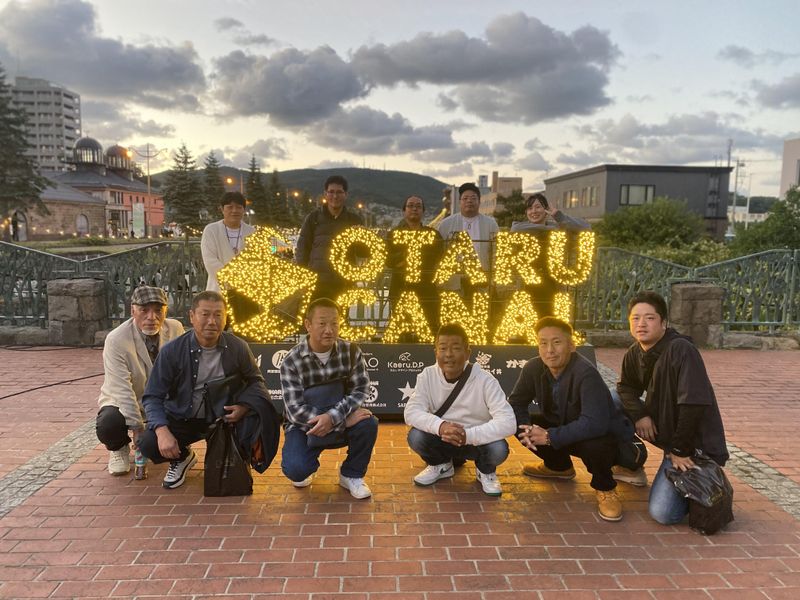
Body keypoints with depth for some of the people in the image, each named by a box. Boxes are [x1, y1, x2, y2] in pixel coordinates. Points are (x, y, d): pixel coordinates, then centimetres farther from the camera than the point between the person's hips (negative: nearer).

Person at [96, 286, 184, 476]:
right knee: (107, 426, -33)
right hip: (123, 403, -3)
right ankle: (119, 449, 7)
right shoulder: (116, 340, -25)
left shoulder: (176, 329, -13)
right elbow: (122, 389, -27)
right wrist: (137, 427, -30)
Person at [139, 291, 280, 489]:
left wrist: (244, 406, -18)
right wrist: (162, 431, -29)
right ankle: (182, 457, 13)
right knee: (148, 443, -25)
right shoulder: (172, 351, -13)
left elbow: (255, 380, 4)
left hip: (226, 415, 0)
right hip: (183, 418, 0)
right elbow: (153, 397, -11)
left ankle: (245, 457, 2)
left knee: (261, 405, -26)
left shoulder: (238, 348, -9)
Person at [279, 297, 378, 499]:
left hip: (340, 422, 2)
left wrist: (333, 416, -33)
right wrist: (345, 419, -30)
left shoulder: (351, 351, -10)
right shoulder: (291, 361, -17)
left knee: (368, 423, -29)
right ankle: (303, 468, 13)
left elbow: (361, 390, -15)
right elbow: (296, 410, -22)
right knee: (295, 470, -29)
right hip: (303, 426, -2)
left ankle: (351, 475, 0)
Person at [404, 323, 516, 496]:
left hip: (477, 440, -2)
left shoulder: (485, 381, -22)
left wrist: (468, 434, -41)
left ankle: (485, 472, 6)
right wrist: (440, 426, -41)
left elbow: (507, 422, -29)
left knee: (498, 448, -33)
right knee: (416, 436, -26)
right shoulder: (427, 376, -13)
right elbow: (411, 412, -22)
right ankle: (441, 465, 9)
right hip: (443, 440, 2)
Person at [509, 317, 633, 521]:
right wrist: (525, 428, -24)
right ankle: (559, 466, 18)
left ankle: (604, 488, -3)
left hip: (603, 435, -6)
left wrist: (550, 436, -37)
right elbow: (516, 403, -3)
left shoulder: (586, 373, -32)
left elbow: (595, 423, -40)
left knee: (594, 443, -39)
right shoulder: (533, 368, -13)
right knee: (521, 424, -9)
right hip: (562, 426, 7)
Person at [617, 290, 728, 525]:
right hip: (663, 430, 8)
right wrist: (639, 414, -12)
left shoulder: (681, 350, -26)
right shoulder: (634, 353, -2)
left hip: (695, 443, -7)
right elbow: (626, 387, 10)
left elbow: (693, 404, -29)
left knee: (663, 513, -17)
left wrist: (679, 450, -22)